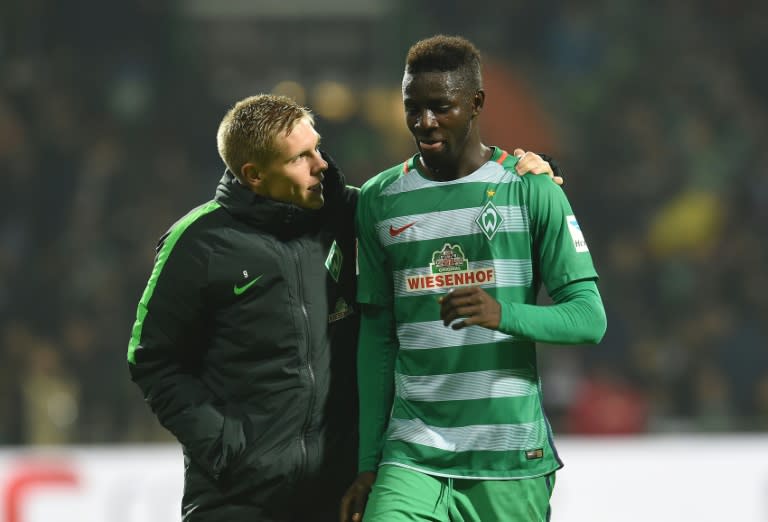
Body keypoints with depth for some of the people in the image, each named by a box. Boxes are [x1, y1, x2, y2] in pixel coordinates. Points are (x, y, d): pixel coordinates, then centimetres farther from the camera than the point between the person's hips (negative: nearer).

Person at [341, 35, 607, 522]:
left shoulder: (531, 190, 0)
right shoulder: (379, 200, 9)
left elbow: (590, 318, -4)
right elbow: (377, 337, 12)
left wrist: (503, 314, -24)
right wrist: (367, 464, 9)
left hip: (511, 462, -2)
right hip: (412, 458, 2)